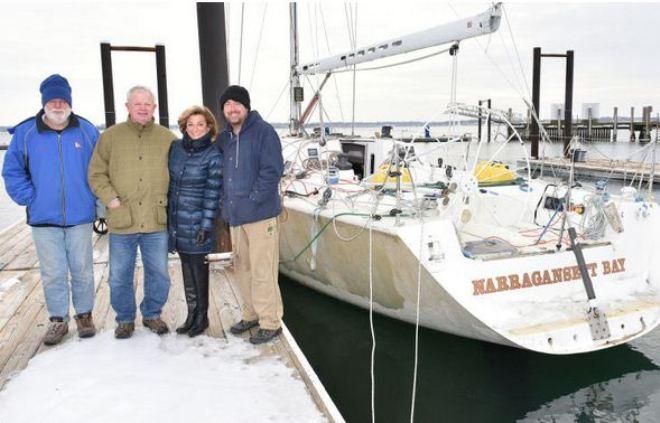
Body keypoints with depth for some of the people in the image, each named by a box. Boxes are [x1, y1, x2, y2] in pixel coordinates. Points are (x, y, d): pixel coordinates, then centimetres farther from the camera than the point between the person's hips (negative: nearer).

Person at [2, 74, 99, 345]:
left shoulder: (87, 131, 0)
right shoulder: (25, 133, -1)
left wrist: (92, 198, 2)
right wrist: (31, 199, -5)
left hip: (80, 217, 0)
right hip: (44, 220, 0)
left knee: (82, 270, 10)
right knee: (52, 274, 7)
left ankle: (84, 315, 26)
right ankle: (58, 320, 22)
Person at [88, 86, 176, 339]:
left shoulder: (167, 138, 5)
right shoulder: (110, 136, 2)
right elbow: (96, 174, 5)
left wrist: (168, 201, 1)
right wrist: (111, 199, -8)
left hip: (157, 222, 1)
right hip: (122, 222, 0)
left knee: (159, 274, 11)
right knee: (120, 276, 9)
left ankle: (152, 314, 32)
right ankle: (125, 319, 28)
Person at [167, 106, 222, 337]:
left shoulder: (213, 155, -9)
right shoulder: (175, 147, 6)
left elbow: (212, 193, -11)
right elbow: (168, 180, 14)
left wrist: (206, 225, -14)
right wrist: (165, 212, 13)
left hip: (197, 222, -5)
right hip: (176, 220, 5)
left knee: (199, 268, 4)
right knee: (186, 268, 13)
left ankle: (202, 317, 19)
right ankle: (191, 314, 26)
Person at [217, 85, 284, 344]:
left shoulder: (263, 131, -8)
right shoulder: (224, 138, 14)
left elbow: (272, 171, -15)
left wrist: (252, 200, -17)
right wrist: (227, 207, 10)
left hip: (260, 215, -7)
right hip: (235, 216, 7)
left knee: (262, 271, -4)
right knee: (242, 268, 15)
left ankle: (270, 323, 9)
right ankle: (251, 314, 31)